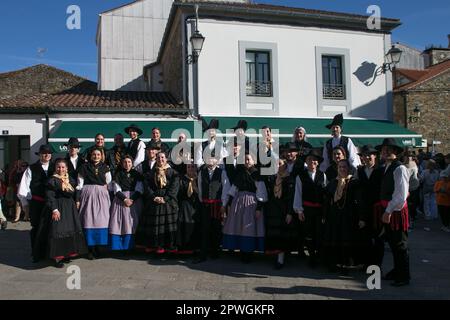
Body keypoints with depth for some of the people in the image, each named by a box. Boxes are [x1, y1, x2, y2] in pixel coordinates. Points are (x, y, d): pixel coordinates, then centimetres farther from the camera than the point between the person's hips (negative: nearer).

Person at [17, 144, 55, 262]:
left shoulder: (54, 168, 6)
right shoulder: (31, 169, 2)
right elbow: (24, 187, 2)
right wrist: (25, 203, 2)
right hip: (36, 203, -1)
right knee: (36, 228, 5)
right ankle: (37, 254, 17)